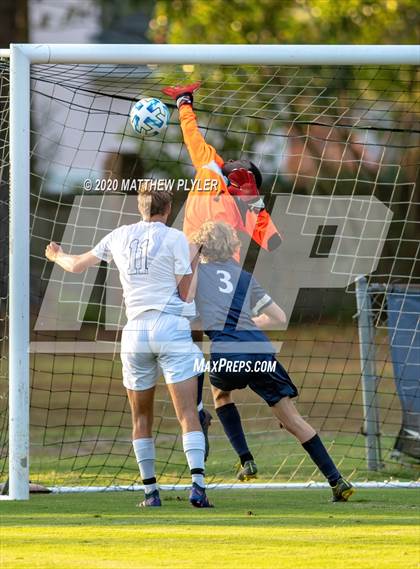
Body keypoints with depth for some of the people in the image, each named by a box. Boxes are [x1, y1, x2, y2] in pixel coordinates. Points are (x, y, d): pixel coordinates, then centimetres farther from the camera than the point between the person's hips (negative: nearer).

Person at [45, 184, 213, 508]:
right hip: (171, 328, -3)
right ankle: (198, 484, -22)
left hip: (135, 332, 3)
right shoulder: (175, 239, -2)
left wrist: (57, 256, 44)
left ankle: (150, 490, 11)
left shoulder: (120, 236, 10)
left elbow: (77, 265, 23)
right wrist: (195, 266, 16)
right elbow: (185, 294, -1)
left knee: (141, 417, 14)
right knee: (188, 414, -8)